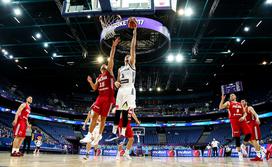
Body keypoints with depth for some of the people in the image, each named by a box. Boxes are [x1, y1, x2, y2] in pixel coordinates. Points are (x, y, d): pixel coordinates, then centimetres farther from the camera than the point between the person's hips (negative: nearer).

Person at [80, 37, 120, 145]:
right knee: (94, 116, 0)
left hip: (108, 98, -5)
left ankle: (98, 137, 10)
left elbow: (111, 59, -6)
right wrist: (90, 82, -1)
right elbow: (94, 88, 17)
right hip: (100, 97, 5)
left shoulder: (109, 72, 5)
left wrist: (113, 47, -15)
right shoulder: (99, 77, 21)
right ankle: (89, 136, 6)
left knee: (103, 118, 1)